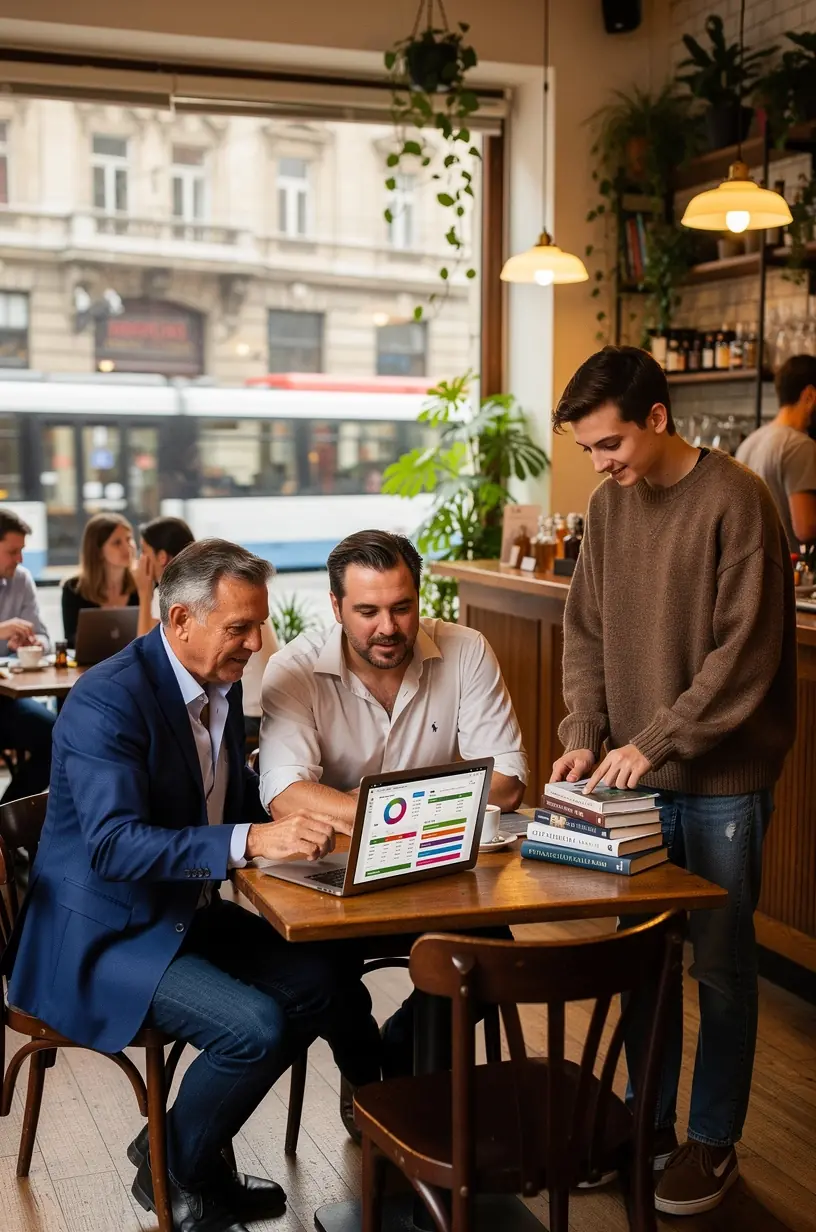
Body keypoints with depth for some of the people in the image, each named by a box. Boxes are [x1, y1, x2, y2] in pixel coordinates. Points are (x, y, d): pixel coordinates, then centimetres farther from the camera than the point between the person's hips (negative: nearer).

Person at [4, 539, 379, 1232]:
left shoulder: (223, 686, 5)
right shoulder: (109, 699, -23)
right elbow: (114, 844, -33)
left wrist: (302, 823, -6)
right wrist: (251, 839, -42)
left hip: (188, 915, 8)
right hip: (103, 936, -8)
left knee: (326, 976, -8)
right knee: (258, 1025, -23)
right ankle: (172, 1175, 2)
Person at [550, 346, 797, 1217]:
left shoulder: (735, 501, -13)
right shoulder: (609, 504, 5)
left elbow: (745, 651, -16)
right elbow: (586, 630, 9)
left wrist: (656, 741, -19)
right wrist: (584, 733, -4)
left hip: (721, 782, -5)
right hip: (635, 778, 5)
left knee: (719, 966, 8)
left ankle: (713, 1140, 24)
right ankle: (649, 1120, 31)